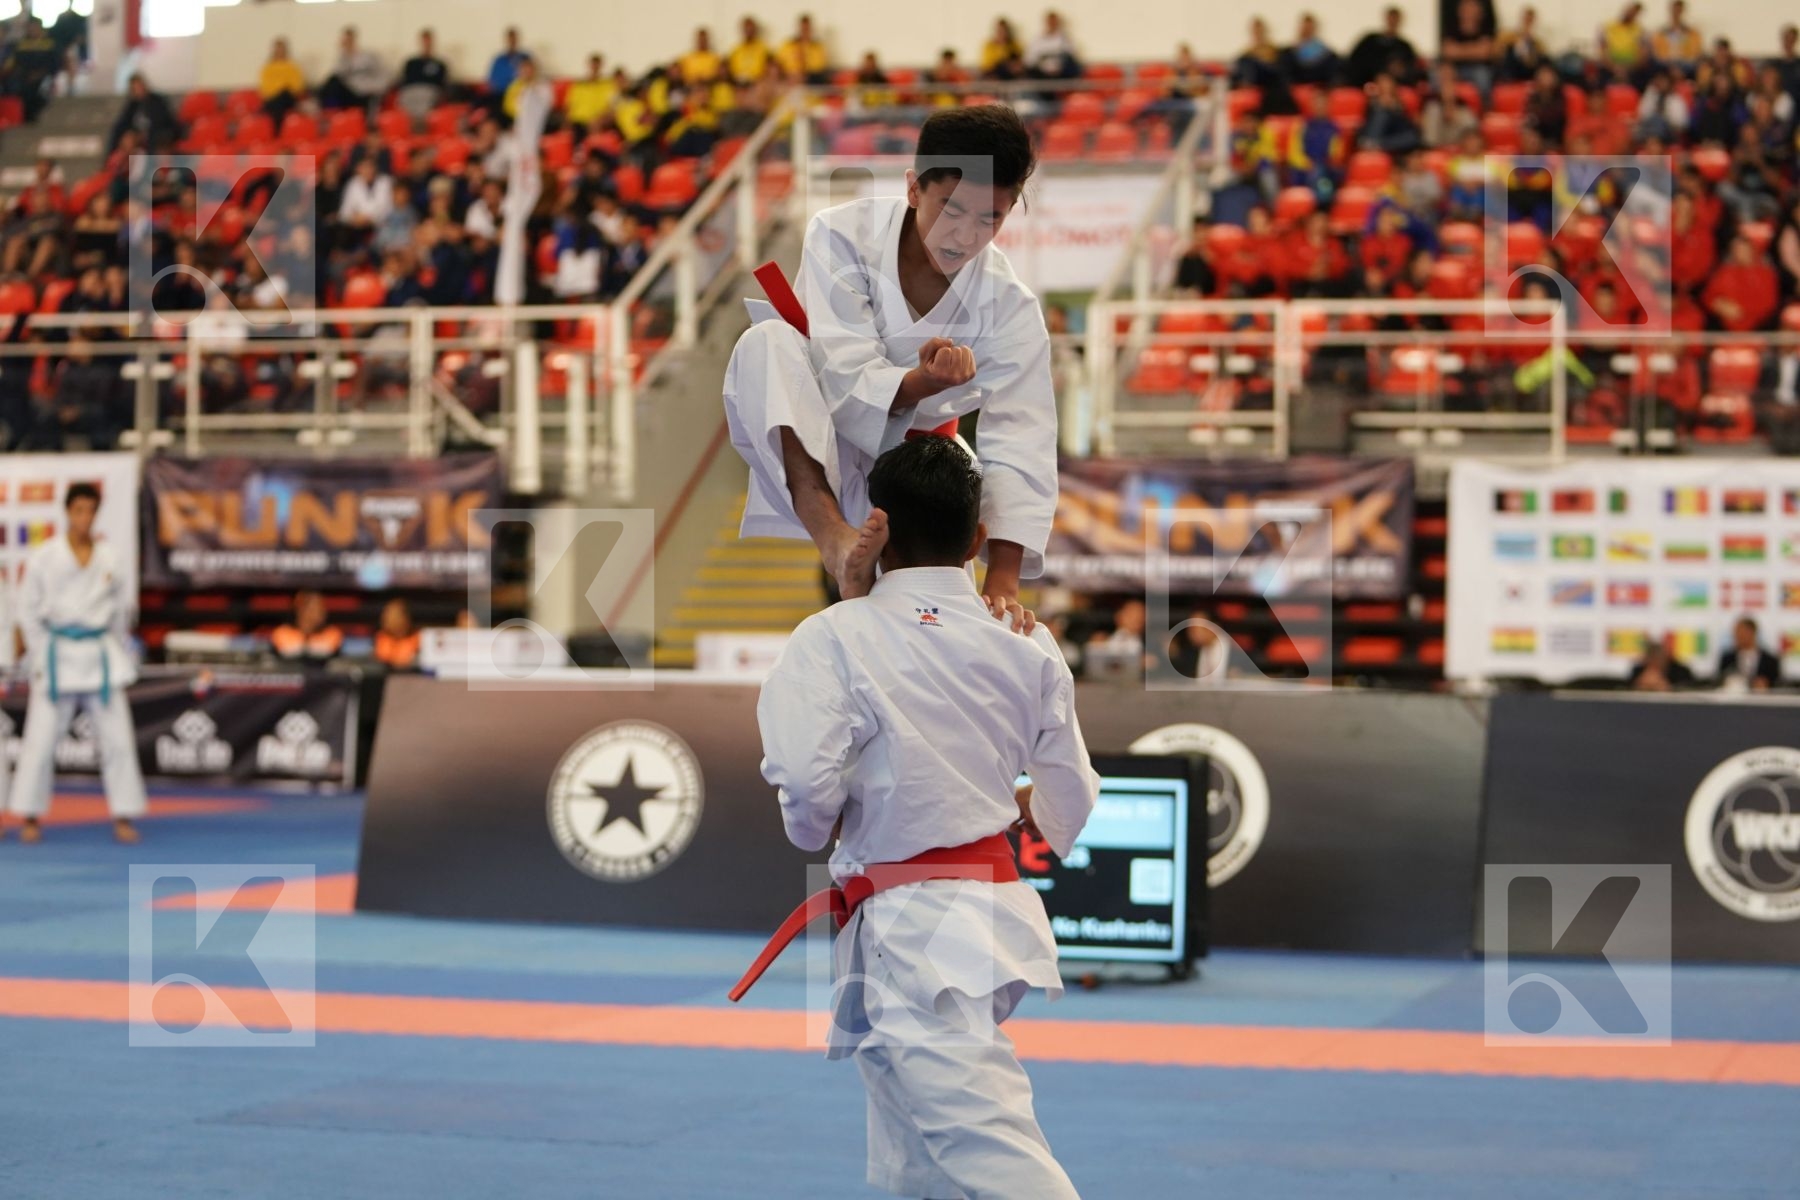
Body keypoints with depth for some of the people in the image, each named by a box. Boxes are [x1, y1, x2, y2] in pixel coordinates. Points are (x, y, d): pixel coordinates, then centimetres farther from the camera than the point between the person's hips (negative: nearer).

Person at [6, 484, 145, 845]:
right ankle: (31, 817, 10)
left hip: (101, 657, 2)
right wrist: (43, 654, -1)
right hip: (58, 658, -2)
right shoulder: (44, 558, -3)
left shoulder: (108, 558, 3)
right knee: (41, 739, -2)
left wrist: (111, 646, 8)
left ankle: (123, 816, 8)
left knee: (118, 738, 0)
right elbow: (28, 611, 2)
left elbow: (121, 606, 12)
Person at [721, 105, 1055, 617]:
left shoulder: (1009, 305, -10)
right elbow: (846, 381, -21)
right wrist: (923, 383, -45)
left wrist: (1001, 584, -30)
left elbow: (1020, 443, -18)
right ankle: (835, 540, -50)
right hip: (803, 461, -1)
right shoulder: (843, 237, -14)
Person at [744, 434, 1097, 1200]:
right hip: (996, 910, 7)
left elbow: (805, 783, -20)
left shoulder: (836, 637, -13)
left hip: (910, 933, -7)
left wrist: (816, 830, 3)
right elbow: (1069, 800, 9)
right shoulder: (1027, 643, 2)